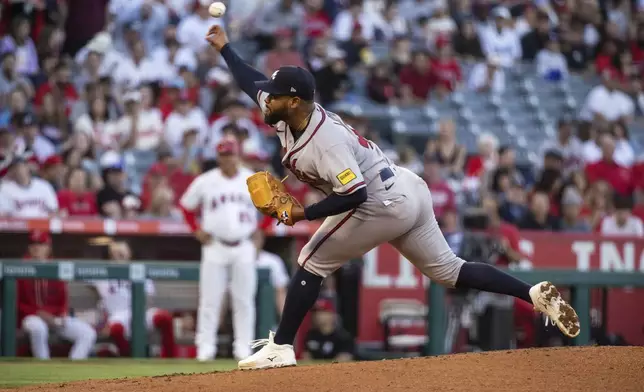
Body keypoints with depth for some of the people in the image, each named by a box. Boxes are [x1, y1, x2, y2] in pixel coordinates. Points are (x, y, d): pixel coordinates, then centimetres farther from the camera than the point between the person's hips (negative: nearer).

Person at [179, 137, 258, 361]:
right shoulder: (205, 182, 0)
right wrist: (197, 231, 2)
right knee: (210, 299, -3)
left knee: (244, 299, 2)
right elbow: (186, 206, 11)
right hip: (215, 247, -1)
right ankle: (205, 346, 2)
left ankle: (243, 347, 7)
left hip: (243, 248, 1)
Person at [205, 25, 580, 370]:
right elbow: (253, 83, 20)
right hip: (406, 191, 10)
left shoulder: (326, 140, -26)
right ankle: (536, 294, 1)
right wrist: (225, 48, 20)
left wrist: (304, 213, -26)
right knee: (448, 270, 10)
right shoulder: (290, 114, 1)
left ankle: (280, 347, 2)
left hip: (383, 206, -10)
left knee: (312, 263, -1)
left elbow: (354, 195, -32)